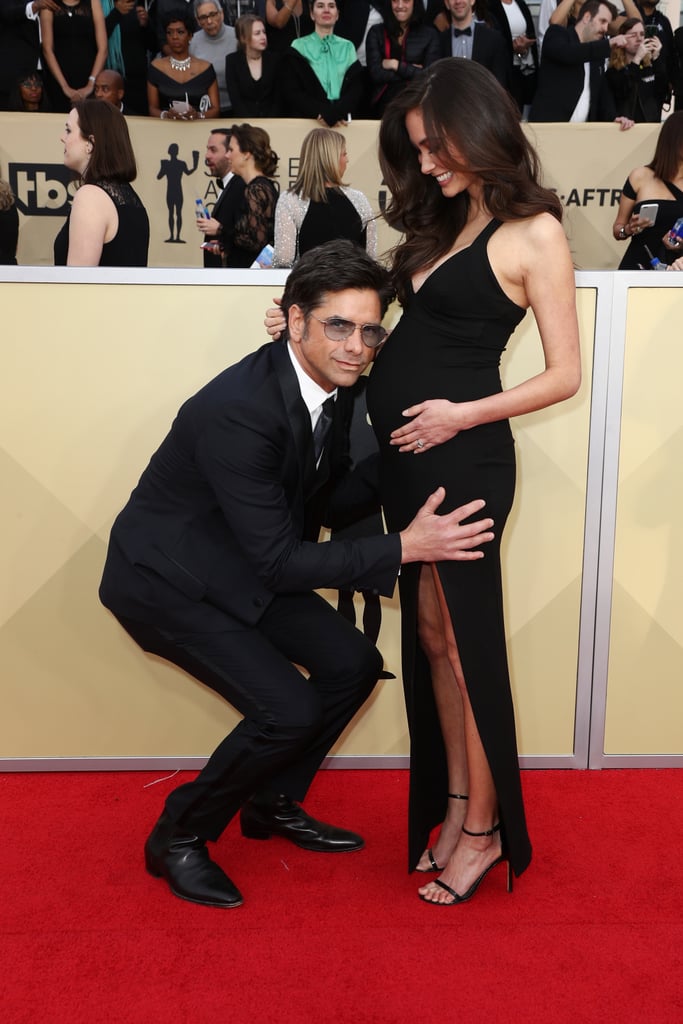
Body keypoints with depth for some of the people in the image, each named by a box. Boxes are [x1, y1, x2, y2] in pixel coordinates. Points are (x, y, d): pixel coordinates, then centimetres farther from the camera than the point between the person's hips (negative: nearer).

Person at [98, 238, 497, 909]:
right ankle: (178, 837, 7)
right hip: (166, 577, -8)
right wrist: (406, 548, -31)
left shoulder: (332, 386, -6)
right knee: (288, 708, -18)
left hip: (239, 563, 9)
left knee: (353, 664, 3)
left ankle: (272, 805, 25)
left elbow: (333, 496, 7)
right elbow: (280, 563, -30)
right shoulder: (238, 408, -33)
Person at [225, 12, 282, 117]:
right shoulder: (232, 60, 3)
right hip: (245, 122, -1)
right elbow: (235, 100, -3)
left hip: (270, 121, 1)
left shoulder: (275, 59, 6)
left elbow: (278, 98, 4)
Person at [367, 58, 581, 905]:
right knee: (430, 636, 12)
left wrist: (461, 414, -15)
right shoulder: (443, 219, 15)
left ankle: (484, 831, 18)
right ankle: (453, 805, 25)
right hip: (402, 453, 7)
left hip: (461, 457, -7)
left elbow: (565, 375, -8)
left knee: (465, 642, 2)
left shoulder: (533, 233, -6)